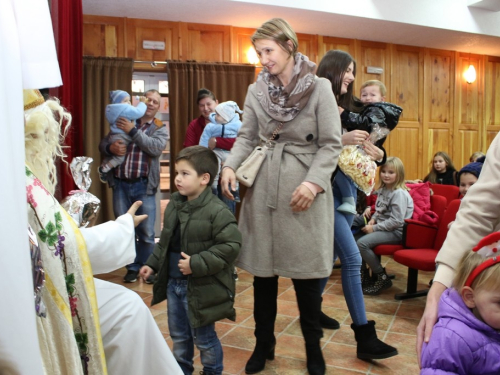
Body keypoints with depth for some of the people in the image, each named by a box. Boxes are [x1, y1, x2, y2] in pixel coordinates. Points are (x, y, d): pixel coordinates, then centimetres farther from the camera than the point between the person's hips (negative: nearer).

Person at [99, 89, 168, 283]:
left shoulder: (160, 128, 7)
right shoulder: (123, 122, 11)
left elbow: (156, 148, -13)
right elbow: (103, 144, 9)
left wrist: (133, 131, -16)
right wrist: (111, 147, -14)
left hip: (144, 186, -2)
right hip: (120, 184, 2)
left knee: (146, 233, 2)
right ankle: (132, 267, 24)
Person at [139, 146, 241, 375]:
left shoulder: (217, 211, -21)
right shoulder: (174, 205, 3)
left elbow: (230, 246, -24)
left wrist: (196, 264, -25)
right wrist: (152, 264, 11)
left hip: (200, 288, -7)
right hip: (173, 283, 7)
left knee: (204, 337, 11)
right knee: (178, 334, 23)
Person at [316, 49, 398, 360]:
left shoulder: (352, 109, 11)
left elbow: (379, 154, 12)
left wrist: (377, 152, -9)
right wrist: (341, 140, -26)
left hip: (348, 188, 7)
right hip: (326, 189, -7)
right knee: (353, 259, -9)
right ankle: (364, 337, 0)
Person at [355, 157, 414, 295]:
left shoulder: (399, 193, -18)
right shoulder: (382, 189, 10)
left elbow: (396, 221, -24)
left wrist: (375, 228, -21)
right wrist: (373, 219, -2)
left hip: (396, 232, -9)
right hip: (383, 227, 9)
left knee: (362, 243, -24)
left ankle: (383, 278, -8)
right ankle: (364, 274, 13)